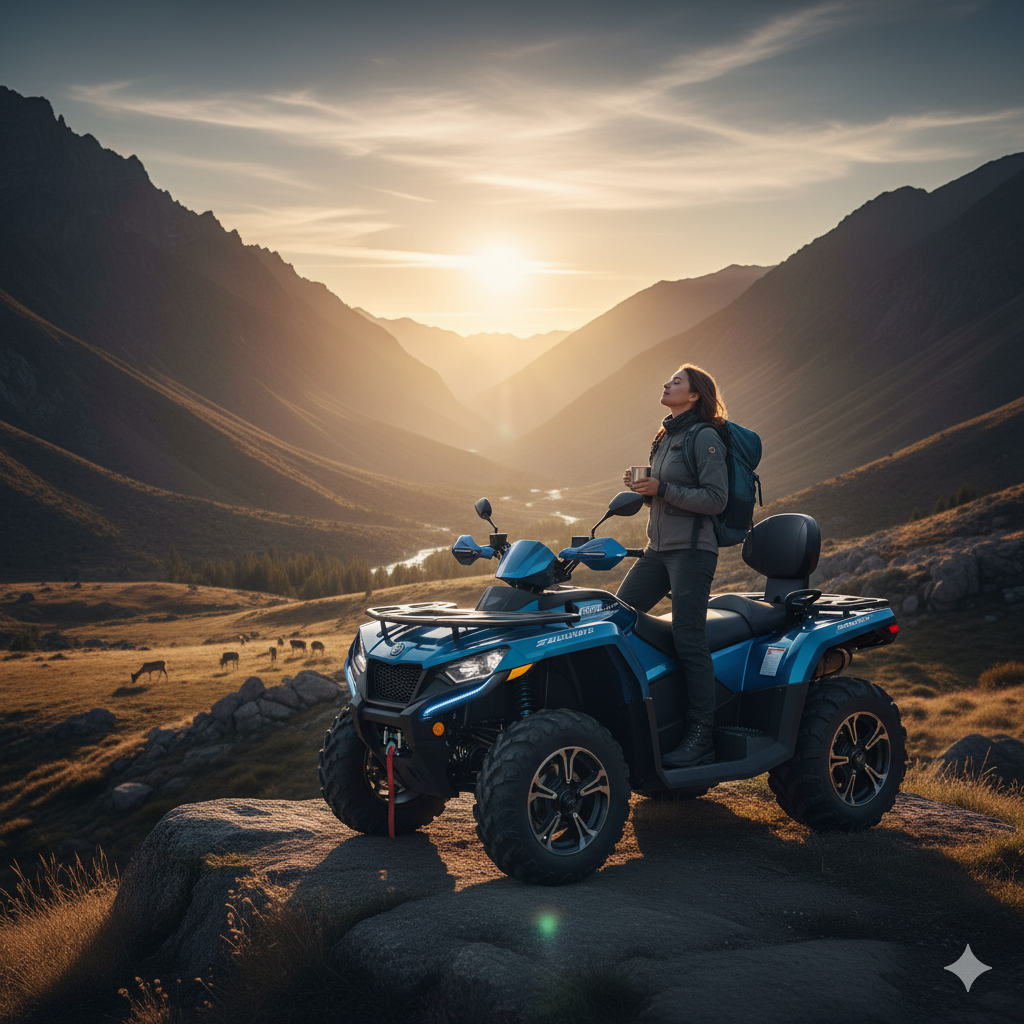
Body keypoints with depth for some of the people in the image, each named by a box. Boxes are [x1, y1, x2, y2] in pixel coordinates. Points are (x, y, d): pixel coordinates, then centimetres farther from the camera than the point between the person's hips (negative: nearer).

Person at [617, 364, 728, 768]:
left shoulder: (705, 436, -8)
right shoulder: (665, 437, 18)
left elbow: (715, 499, -14)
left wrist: (662, 489, -19)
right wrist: (642, 486, 6)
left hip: (692, 549, -9)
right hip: (658, 549, 9)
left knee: (688, 640, -11)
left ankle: (700, 739, -6)